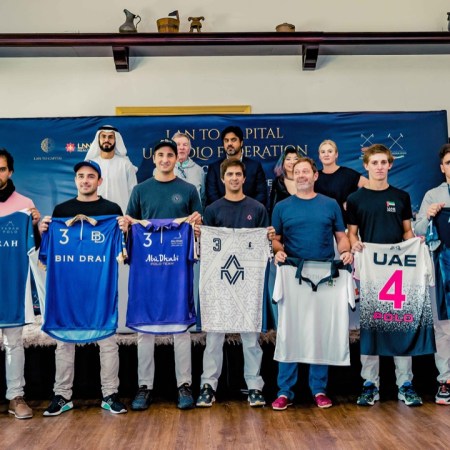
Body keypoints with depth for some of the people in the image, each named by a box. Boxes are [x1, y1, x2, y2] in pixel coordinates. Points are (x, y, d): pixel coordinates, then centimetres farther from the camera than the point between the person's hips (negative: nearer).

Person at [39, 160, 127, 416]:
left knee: (107, 339, 2)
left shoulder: (112, 209, 6)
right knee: (64, 339, 5)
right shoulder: (61, 210, 11)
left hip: (102, 283, -1)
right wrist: (43, 231, -6)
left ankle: (110, 394, 11)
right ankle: (62, 395, 15)